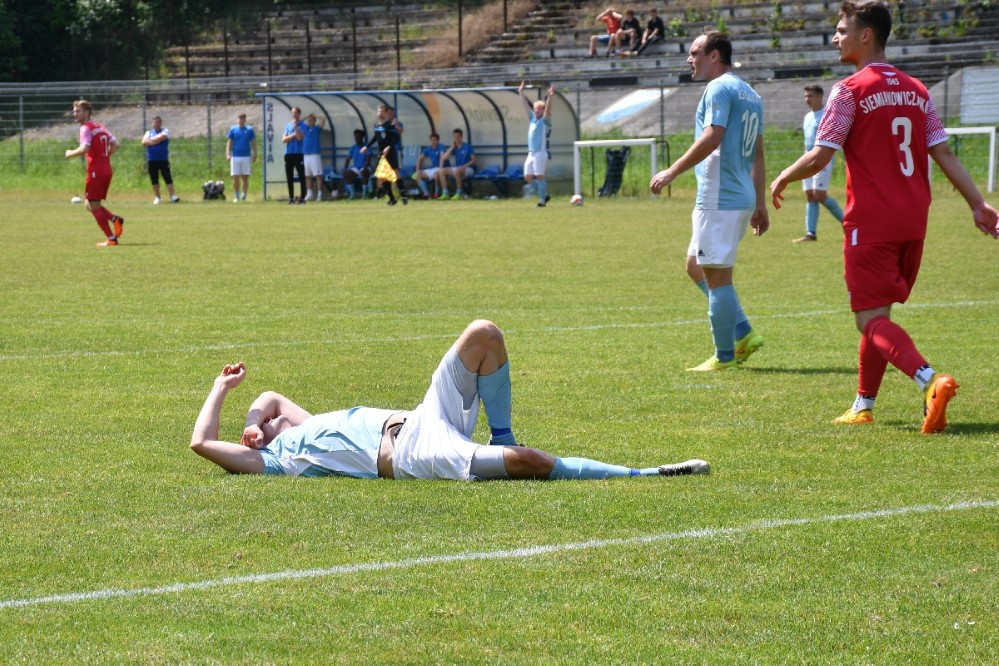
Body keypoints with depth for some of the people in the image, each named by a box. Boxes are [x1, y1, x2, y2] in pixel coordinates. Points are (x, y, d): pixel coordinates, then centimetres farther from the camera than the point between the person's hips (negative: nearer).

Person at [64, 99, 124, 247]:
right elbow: (115, 145, 15)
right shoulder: (100, 127, 16)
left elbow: (84, 149, -24)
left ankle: (111, 238, -3)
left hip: (95, 171, -9)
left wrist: (70, 153, -7)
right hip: (107, 170, 9)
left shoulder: (86, 128, -10)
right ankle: (115, 219, -5)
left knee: (93, 206, -1)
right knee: (91, 205, 17)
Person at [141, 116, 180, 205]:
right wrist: (156, 141, -11)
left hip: (163, 159, -3)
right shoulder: (149, 132, 13)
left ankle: (173, 195, -13)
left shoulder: (165, 131, 6)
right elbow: (144, 142, -4)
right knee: (154, 179, 5)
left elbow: (162, 137, -16)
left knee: (167, 177, -10)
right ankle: (157, 197, 14)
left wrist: (151, 140, -4)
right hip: (151, 160, 3)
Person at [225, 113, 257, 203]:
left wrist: (255, 154, 0)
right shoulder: (233, 129, 6)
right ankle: (236, 196, 8)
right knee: (235, 178, -1)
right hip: (235, 157, 0)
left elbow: (253, 143, 8)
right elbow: (229, 142, 4)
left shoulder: (249, 130, 6)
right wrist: (228, 154, -7)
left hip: (246, 157, 0)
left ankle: (244, 195, 6)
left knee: (245, 177, 0)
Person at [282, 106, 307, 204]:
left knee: (301, 176, -6)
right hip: (288, 153, 5)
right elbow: (284, 139, 4)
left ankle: (302, 197, -4)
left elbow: (299, 137, -15)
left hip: (298, 153, -5)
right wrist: (293, 135, -8)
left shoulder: (302, 126, 0)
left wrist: (295, 126, -13)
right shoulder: (288, 126, 14)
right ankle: (291, 197, 9)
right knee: (289, 177, 5)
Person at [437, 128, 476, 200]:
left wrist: (465, 166, -20)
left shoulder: (467, 147, -4)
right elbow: (444, 158, 0)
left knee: (457, 170, -39)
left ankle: (458, 194, -32)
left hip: (468, 169, -6)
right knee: (441, 171, -10)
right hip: (457, 168, 6)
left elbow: (473, 159, -6)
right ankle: (445, 194, -15)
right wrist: (452, 147, -3)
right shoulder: (454, 148, 10)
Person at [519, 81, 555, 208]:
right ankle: (544, 195, 16)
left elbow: (548, 109, -18)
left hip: (540, 152, -7)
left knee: (539, 176, -9)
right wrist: (521, 93, 19)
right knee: (528, 177, 5)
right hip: (531, 153, 7)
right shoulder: (533, 118, 15)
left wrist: (550, 97, -31)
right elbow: (526, 105, 20)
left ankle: (542, 200, -6)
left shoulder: (545, 120, -3)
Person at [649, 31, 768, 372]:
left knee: (716, 275, -4)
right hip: (742, 197, 10)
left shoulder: (719, 88, -10)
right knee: (695, 265, 18)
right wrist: (760, 205, 21)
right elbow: (757, 155, 20)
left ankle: (724, 356, -1)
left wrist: (672, 172, -17)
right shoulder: (749, 94, 19)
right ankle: (743, 334, 12)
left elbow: (711, 138, -21)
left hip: (719, 197, -10)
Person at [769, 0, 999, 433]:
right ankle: (863, 406, 23)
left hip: (871, 221, -7)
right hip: (913, 219, 7)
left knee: (871, 320, -7)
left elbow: (820, 157, -12)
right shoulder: (915, 90, 11)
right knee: (877, 314, 18)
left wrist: (781, 180, 5)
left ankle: (930, 380, -30)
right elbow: (944, 154, 7)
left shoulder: (851, 90, -8)